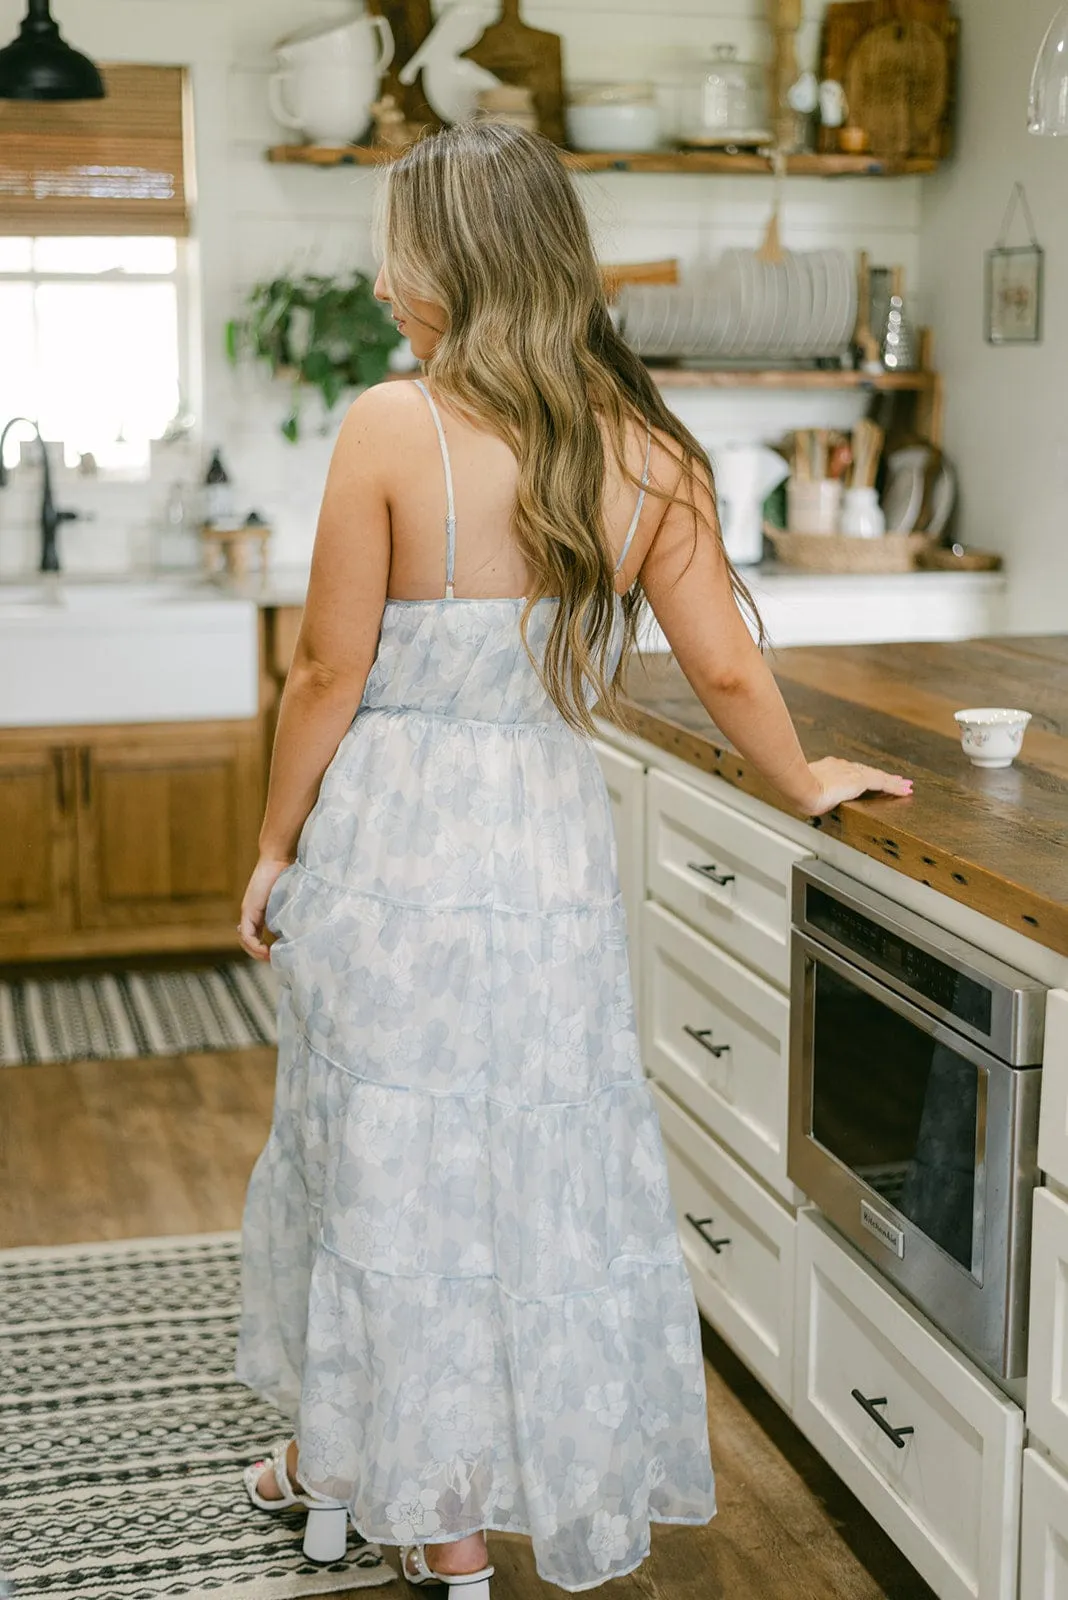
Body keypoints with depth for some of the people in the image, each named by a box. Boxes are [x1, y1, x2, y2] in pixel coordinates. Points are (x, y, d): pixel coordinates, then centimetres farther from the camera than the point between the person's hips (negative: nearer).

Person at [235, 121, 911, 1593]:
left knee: (386, 1151, 14)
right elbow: (726, 666, 2)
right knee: (548, 1156, 15)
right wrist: (804, 781, 21)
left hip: (391, 836, -3)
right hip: (554, 847, 3)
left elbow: (331, 672, -10)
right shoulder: (645, 448, -3)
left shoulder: (392, 430, -14)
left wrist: (276, 847, 3)